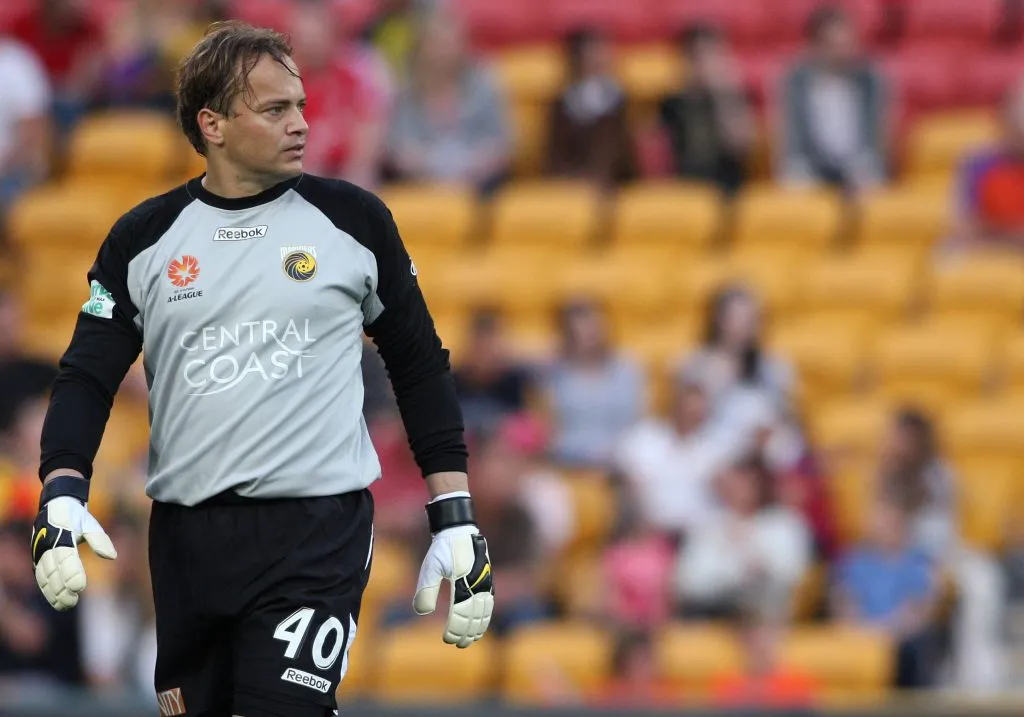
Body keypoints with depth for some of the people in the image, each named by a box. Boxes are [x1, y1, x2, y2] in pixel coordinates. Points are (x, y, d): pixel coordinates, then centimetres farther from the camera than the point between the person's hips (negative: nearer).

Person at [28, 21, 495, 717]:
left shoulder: (354, 220, 2)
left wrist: (455, 521, 3)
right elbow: (88, 377, 4)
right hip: (185, 540, 3)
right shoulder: (142, 239, 5)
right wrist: (62, 496, -14)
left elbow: (420, 367, 9)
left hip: (317, 530, -3)